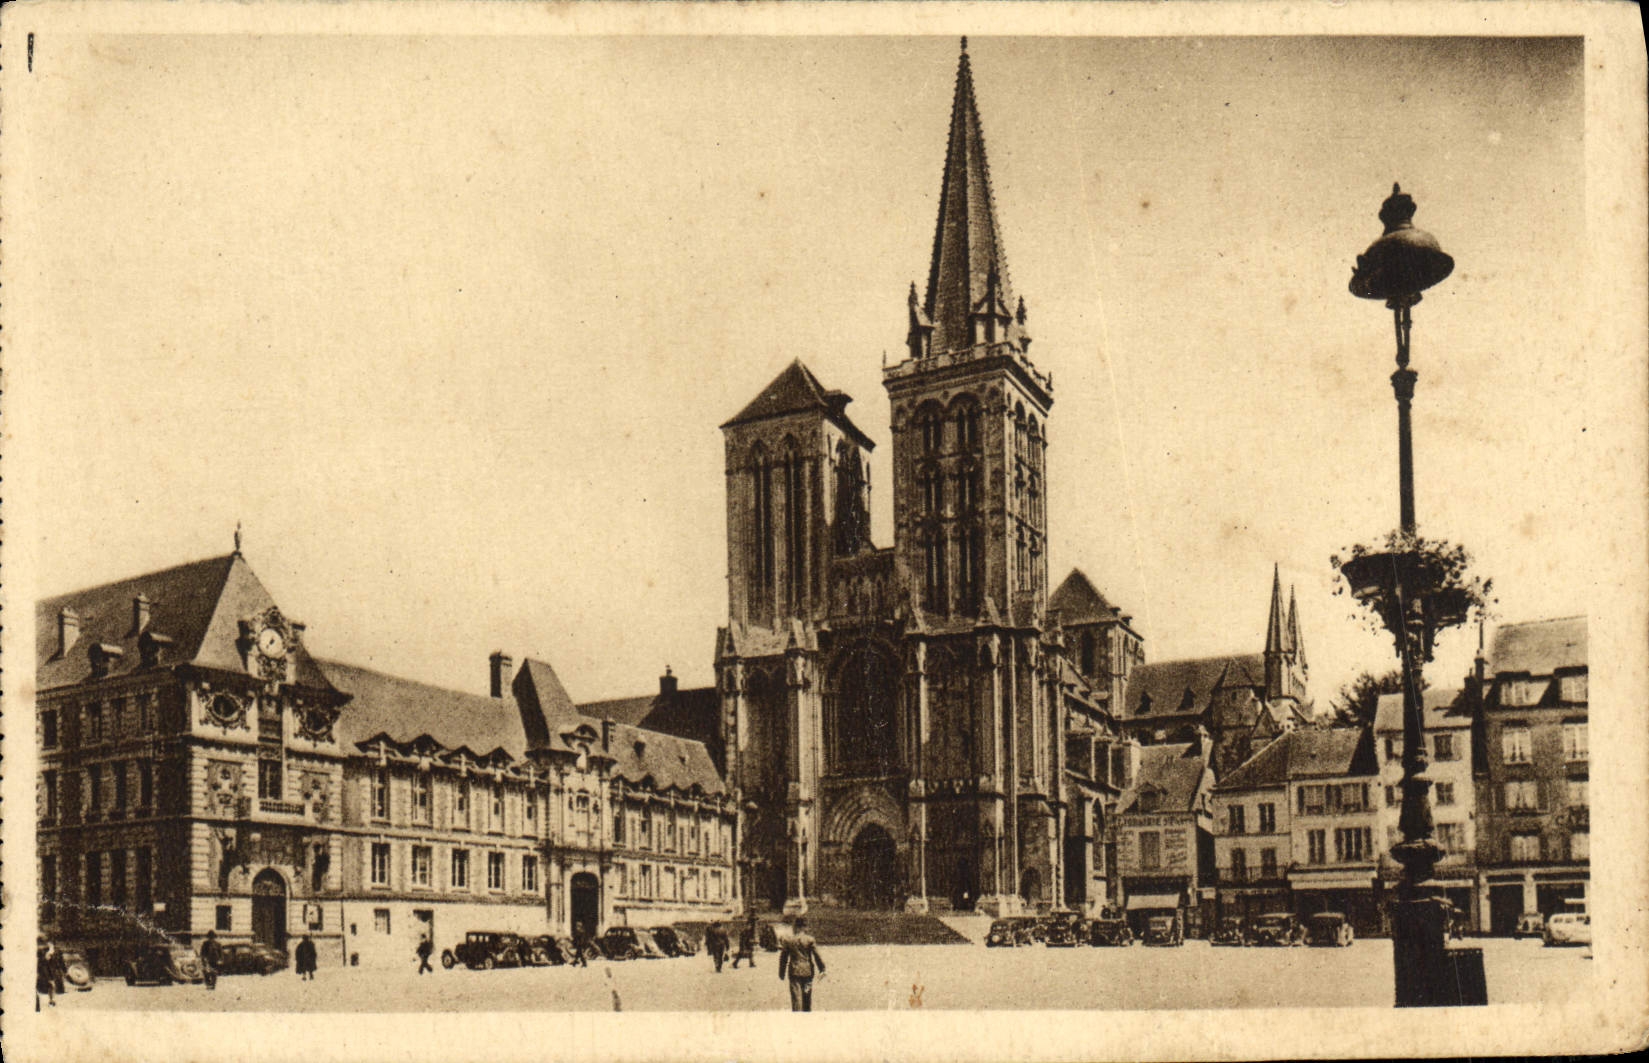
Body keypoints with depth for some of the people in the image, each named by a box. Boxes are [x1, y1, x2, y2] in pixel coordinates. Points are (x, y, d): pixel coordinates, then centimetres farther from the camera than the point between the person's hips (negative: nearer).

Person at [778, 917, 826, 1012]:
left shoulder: (788, 940, -1)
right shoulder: (810, 939, -7)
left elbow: (783, 958, 4)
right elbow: (817, 955, -6)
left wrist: (782, 974, 12)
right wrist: (822, 969, 3)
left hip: (794, 972, 0)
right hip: (807, 972, 0)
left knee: (796, 997, -1)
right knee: (807, 996, 13)